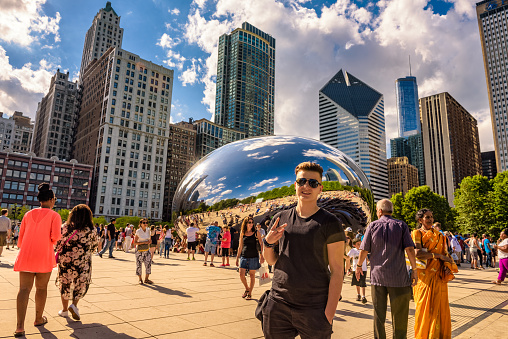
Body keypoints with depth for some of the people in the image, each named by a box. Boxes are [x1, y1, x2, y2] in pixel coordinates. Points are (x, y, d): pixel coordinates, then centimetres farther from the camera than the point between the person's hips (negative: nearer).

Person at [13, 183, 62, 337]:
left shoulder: (29, 214, 10)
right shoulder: (54, 215, -4)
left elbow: (21, 236, 14)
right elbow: (55, 237, -14)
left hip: (26, 255, 3)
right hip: (44, 255, -3)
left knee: (24, 289, 1)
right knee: (41, 287, 12)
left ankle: (20, 326, -8)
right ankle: (39, 318, 27)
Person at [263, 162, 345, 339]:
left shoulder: (330, 222, -5)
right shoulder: (280, 218, 6)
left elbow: (337, 271, -7)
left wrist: (329, 313, -13)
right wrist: (268, 242, -7)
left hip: (314, 309, -3)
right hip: (278, 306, 3)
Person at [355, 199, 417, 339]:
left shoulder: (372, 226, 1)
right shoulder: (401, 225, 0)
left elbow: (363, 251, 0)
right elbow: (410, 249, -9)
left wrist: (359, 266, 15)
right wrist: (414, 270, 2)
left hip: (377, 276, 1)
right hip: (399, 277, -1)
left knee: (379, 314, 12)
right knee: (399, 315, 12)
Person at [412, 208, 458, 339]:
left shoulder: (438, 235, 14)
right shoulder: (416, 233, -3)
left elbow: (445, 252, 9)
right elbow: (418, 253, -14)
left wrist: (447, 266, -9)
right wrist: (438, 255, -12)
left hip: (439, 276, 5)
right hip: (424, 275, -5)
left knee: (440, 307, 7)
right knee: (425, 308, 1)